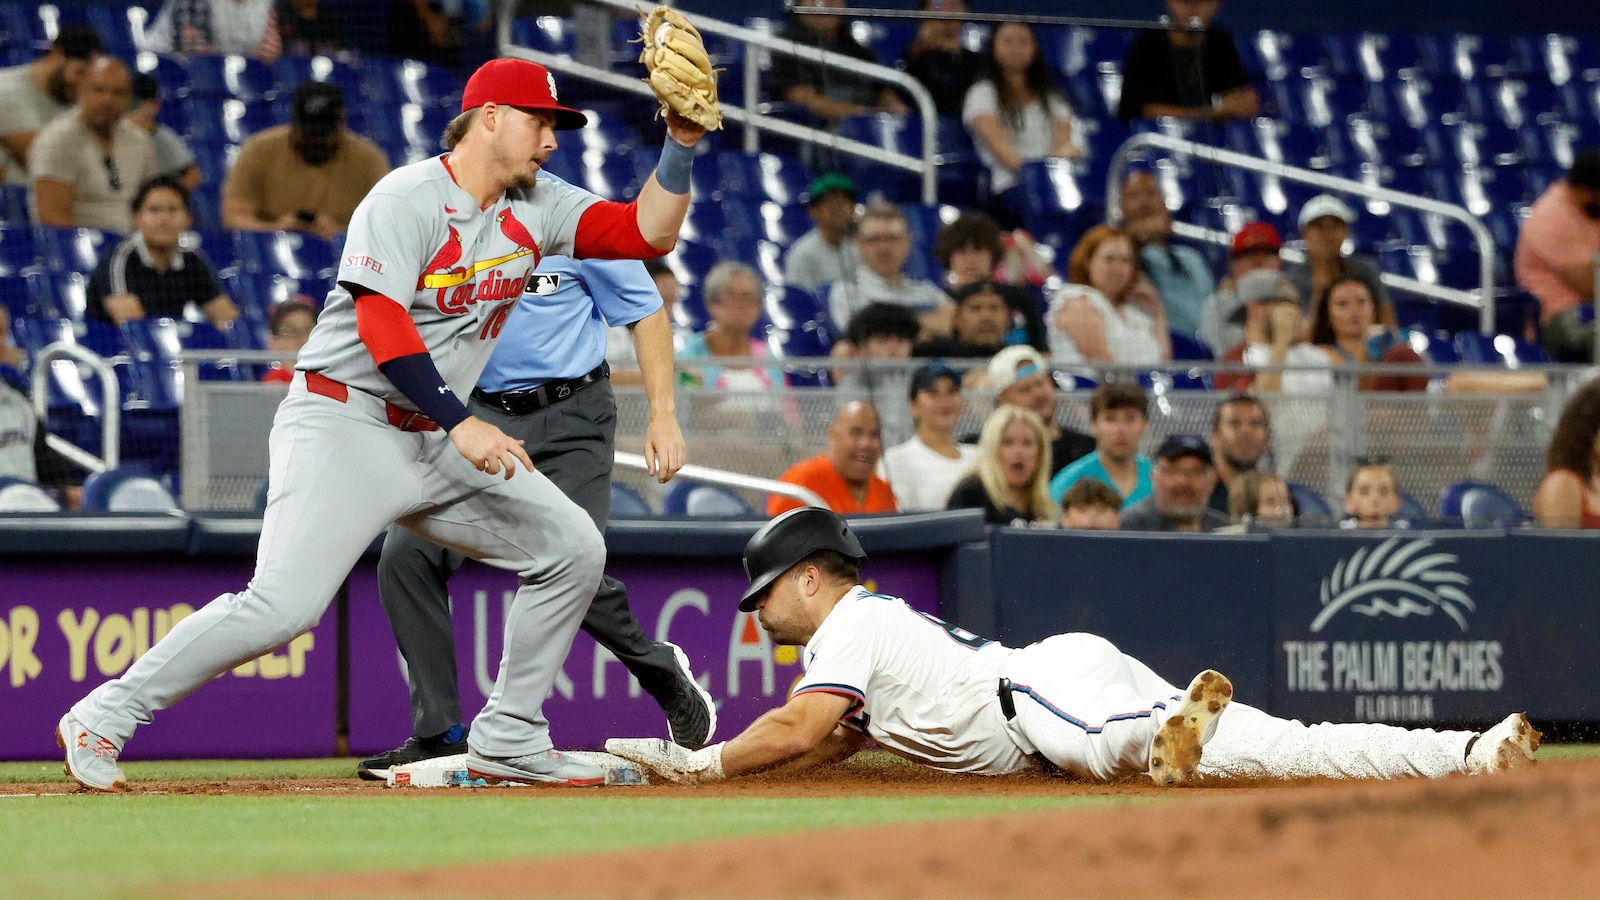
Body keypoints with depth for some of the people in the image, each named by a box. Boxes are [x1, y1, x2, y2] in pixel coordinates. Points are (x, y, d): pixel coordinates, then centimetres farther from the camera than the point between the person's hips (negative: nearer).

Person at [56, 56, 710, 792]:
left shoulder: (537, 208, 8)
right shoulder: (407, 200, -14)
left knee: (572, 550, 2)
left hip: (434, 441, 8)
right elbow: (382, 325, -23)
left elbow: (649, 233, 4)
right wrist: (461, 424, -27)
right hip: (344, 427, -8)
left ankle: (507, 741, 10)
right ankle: (103, 718, -11)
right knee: (282, 605, -22)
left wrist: (679, 147, -10)